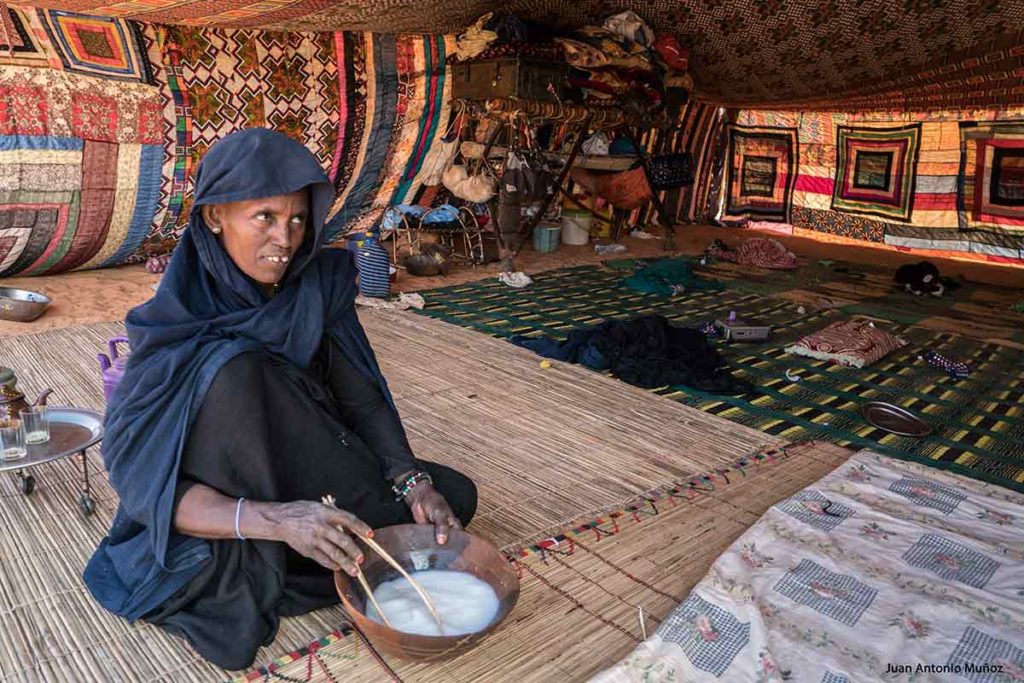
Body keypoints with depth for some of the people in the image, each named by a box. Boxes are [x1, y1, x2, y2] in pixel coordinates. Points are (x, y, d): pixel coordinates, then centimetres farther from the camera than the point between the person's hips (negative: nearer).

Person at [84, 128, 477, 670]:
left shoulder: (318, 288, -10)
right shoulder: (171, 325, -21)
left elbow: (363, 400, -9)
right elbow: (140, 479, -26)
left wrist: (412, 480, -26)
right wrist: (276, 519, -42)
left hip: (306, 485, 5)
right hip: (215, 519, -4)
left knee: (455, 496, -8)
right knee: (235, 369, -32)